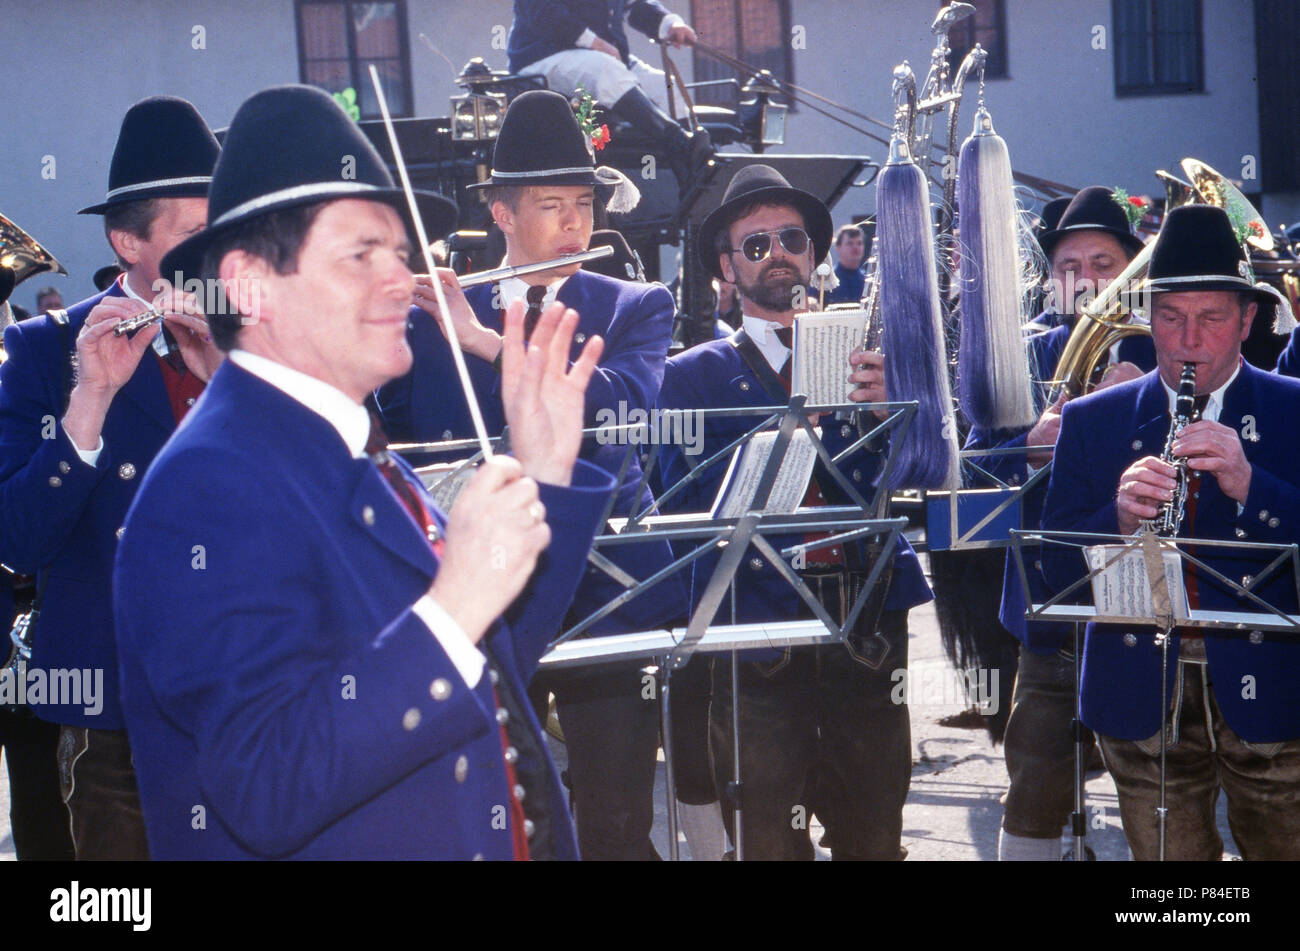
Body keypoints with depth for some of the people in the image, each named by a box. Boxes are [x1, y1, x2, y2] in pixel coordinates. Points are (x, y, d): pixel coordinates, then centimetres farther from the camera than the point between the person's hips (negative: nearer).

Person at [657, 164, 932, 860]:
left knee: (874, 838, 7)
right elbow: (691, 502, -6)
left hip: (868, 638, 2)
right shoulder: (694, 375, 8)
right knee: (769, 843, 1)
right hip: (758, 642, -2)